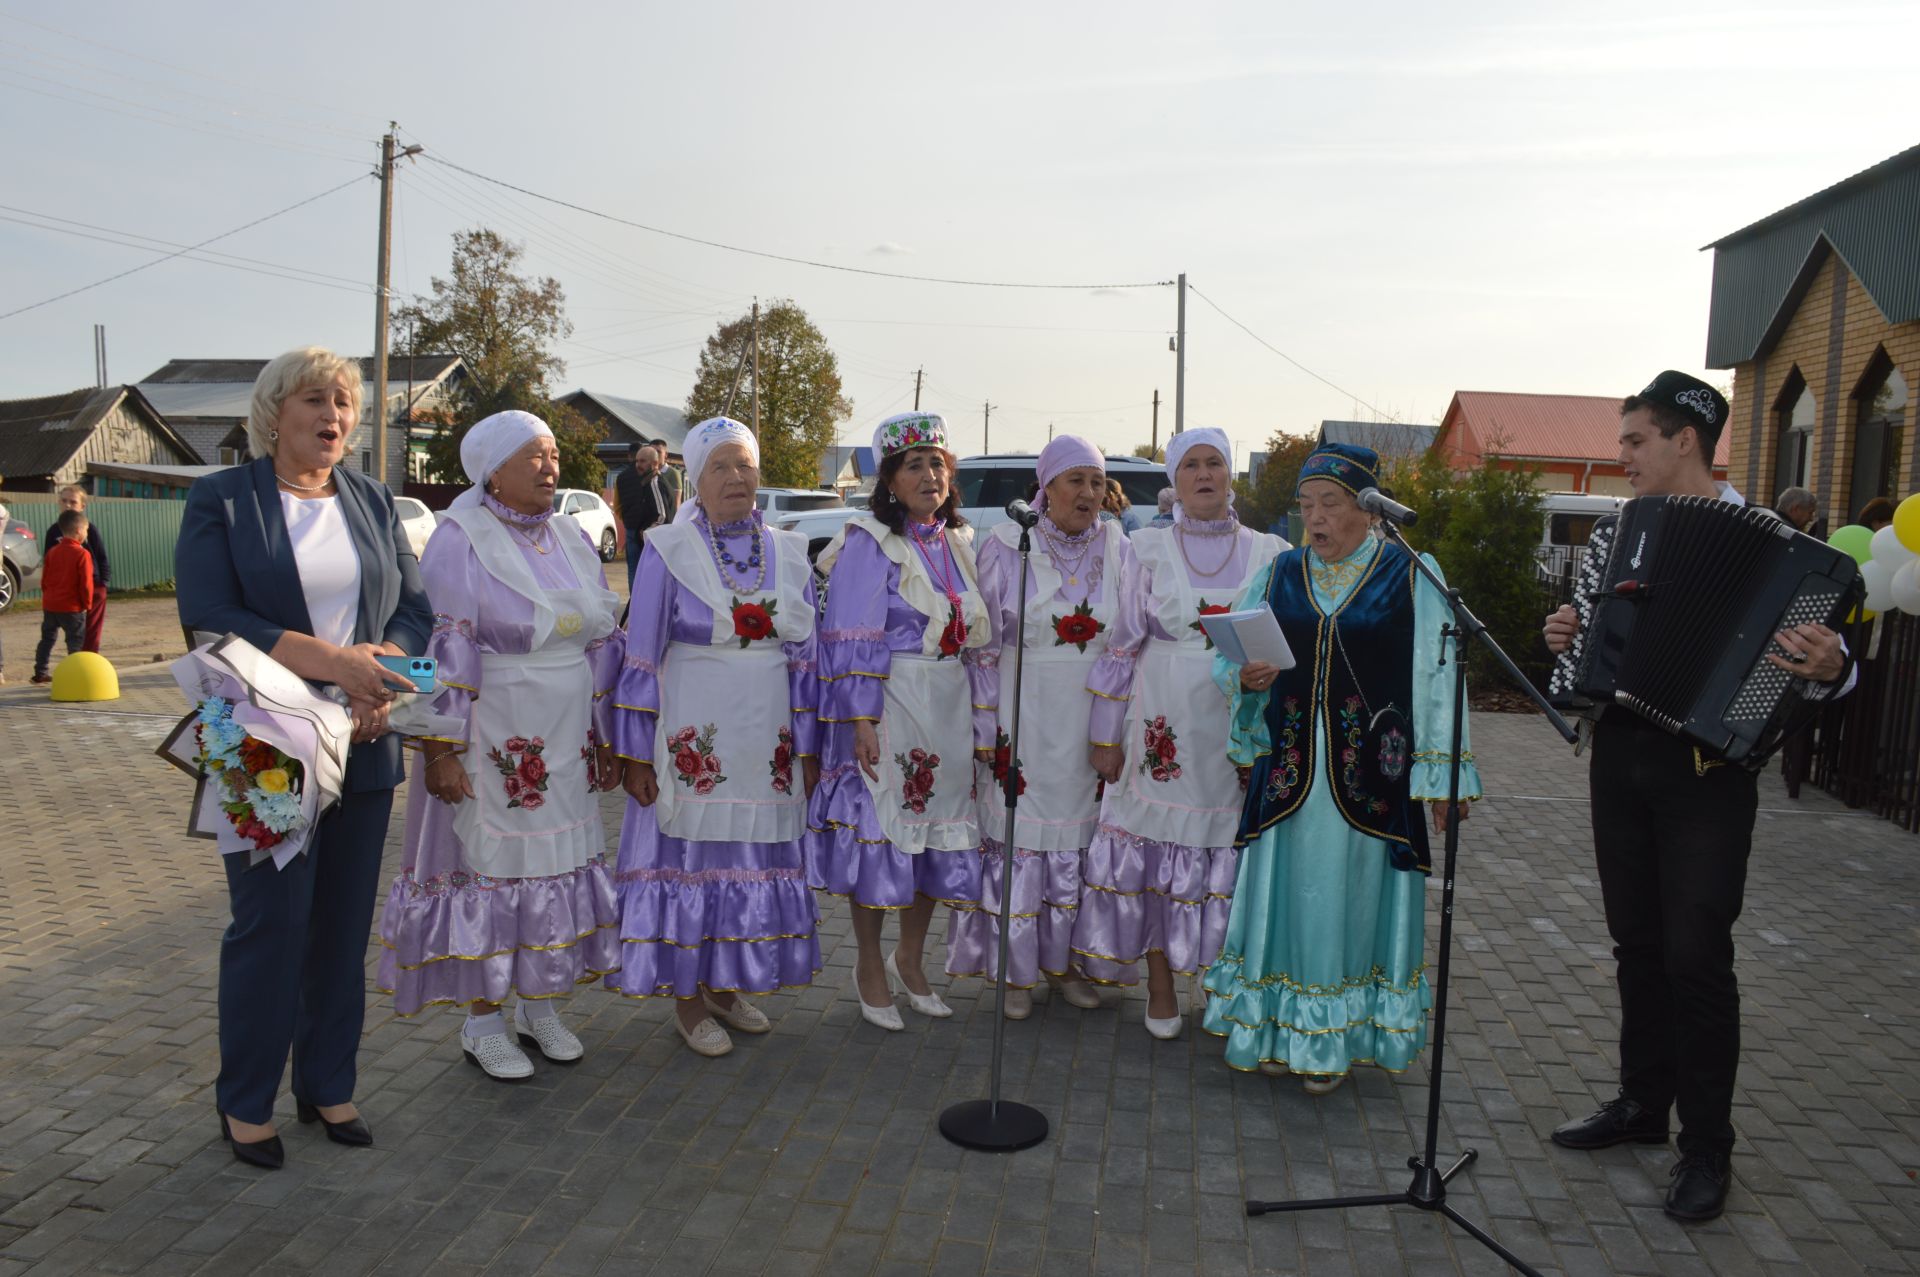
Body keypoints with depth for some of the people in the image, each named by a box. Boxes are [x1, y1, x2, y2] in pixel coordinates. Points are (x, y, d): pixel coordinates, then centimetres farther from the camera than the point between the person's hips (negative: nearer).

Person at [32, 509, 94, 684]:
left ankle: (40, 672, 23)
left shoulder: (52, 551, 5)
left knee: (47, 638, 18)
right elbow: (86, 584, -15)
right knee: (76, 641, 3)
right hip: (72, 607, -6)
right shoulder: (82, 554, -14)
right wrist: (87, 604, -4)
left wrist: (47, 597, 21)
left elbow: (44, 579, 9)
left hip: (49, 605, 6)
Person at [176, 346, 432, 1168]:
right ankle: (245, 1102, 19)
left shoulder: (372, 502, 12)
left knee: (344, 925, 10)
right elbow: (209, 618, -13)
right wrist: (333, 660, -21)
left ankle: (328, 1086, 25)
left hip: (362, 750, 4)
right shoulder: (220, 501, -1)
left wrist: (380, 681, -13)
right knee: (270, 924, 0)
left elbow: (414, 607, 6)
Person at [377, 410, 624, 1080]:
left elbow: (603, 641, 13)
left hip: (565, 743, 6)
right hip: (490, 742, -6)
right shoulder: (460, 541, -9)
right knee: (486, 864, 3)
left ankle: (540, 1006, 27)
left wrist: (605, 738, 12)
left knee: (559, 862, 11)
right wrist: (440, 748, -18)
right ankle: (482, 1020, 18)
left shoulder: (573, 538, 9)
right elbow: (442, 651, -14)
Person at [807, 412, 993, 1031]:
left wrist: (982, 721, 11)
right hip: (888, 706, -6)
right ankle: (869, 968, 18)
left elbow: (978, 641, 14)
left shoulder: (958, 544, 12)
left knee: (937, 832, 12)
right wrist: (861, 719, -19)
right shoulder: (868, 543, -6)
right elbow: (852, 642, -12)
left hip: (948, 712, 6)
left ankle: (909, 959, 30)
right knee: (879, 829, -1)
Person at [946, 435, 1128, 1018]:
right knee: (1019, 837, 2)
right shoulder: (1006, 547, -3)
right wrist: (987, 724, -7)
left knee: (1078, 835, 10)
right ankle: (1016, 971, 16)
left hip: (1091, 723, 3)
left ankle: (1063, 961, 26)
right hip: (1024, 723, -3)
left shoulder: (1116, 549, 4)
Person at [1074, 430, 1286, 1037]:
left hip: (1239, 730, 1)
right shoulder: (1150, 550, 4)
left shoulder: (1268, 553, 7)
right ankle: (1161, 989, 16)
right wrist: (1107, 736, 1)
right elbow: (1123, 642, 3)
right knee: (1155, 845, 3)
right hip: (1165, 725, -1)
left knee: (1230, 849, 4)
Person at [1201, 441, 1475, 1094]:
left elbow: (1436, 679, -1)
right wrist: (1246, 677, -15)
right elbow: (1227, 659, 9)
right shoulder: (1279, 574, 8)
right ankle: (1278, 1030, 24)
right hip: (1288, 769, 3)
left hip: (1370, 777, -3)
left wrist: (1443, 773, -4)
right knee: (1286, 892, 8)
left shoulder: (1411, 576, 0)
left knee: (1352, 898, 6)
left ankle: (1335, 1039, 22)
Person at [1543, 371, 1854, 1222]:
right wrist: (1565, 640, -2)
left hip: (1707, 767, -5)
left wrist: (1825, 667, -28)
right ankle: (1643, 1103, 28)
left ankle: (1707, 1146, 11)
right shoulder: (1613, 536, 9)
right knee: (1637, 942, 13)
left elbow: (1818, 664, -6)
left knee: (1696, 952, -3)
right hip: (1621, 759, 5)